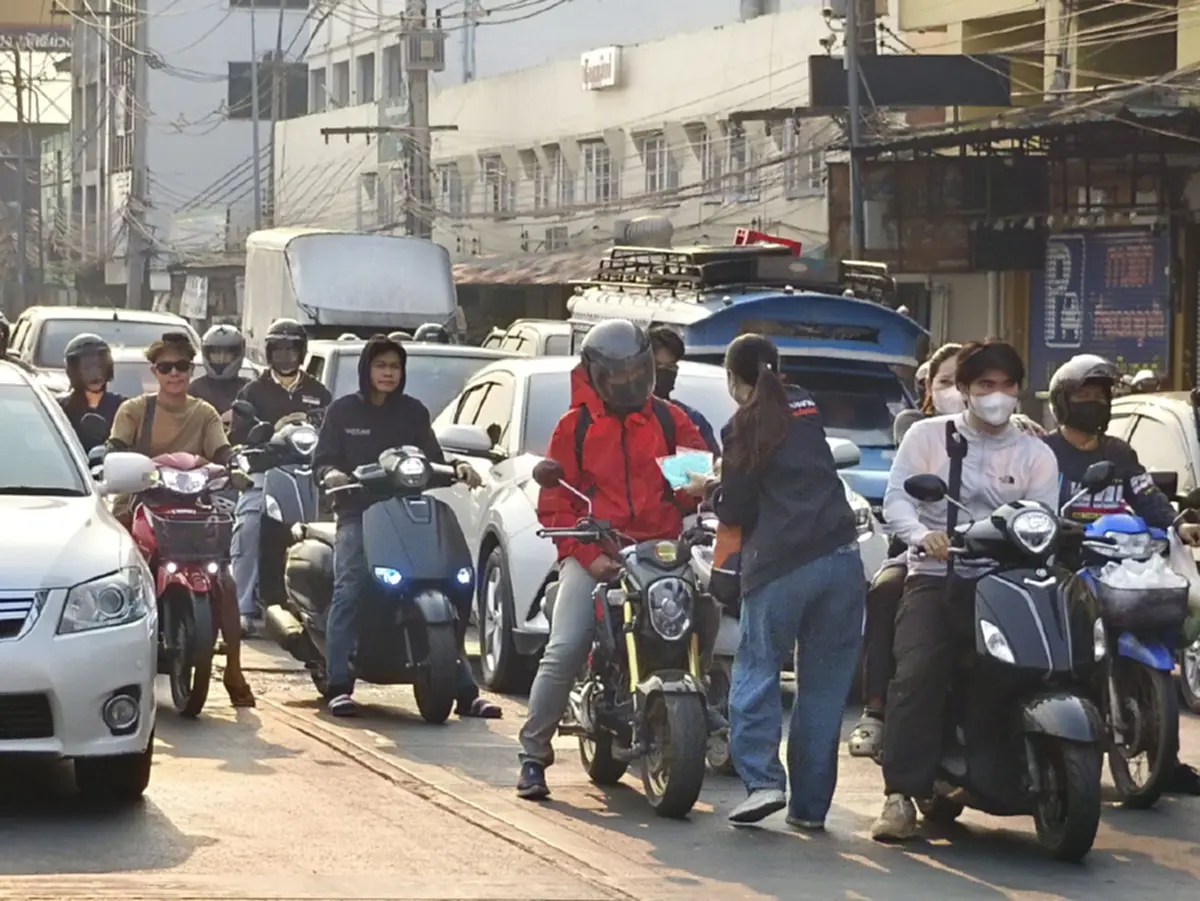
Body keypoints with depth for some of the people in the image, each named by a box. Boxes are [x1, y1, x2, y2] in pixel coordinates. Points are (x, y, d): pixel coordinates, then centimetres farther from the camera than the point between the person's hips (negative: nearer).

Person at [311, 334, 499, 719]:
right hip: (357, 514, -2)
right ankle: (338, 686, -22)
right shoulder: (342, 411, 10)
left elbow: (432, 459, 14)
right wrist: (330, 473, -16)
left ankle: (464, 689, -5)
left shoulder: (413, 412, 16)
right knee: (348, 591, -22)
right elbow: (322, 459, 7)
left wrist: (457, 468, -7)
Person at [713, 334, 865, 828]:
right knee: (825, 684, 6)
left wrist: (712, 493, 19)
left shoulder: (743, 428, 0)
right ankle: (810, 804, 7)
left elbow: (737, 511, -1)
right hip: (841, 558, 4)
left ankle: (763, 778, -11)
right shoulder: (805, 407, 14)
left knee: (756, 671, 7)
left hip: (779, 567, -4)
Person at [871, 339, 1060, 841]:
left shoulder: (1036, 456, 14)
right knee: (917, 675, -23)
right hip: (934, 576, -2)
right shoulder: (927, 436, 11)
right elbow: (897, 498, 0)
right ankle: (902, 794, -24)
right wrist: (922, 533, -20)